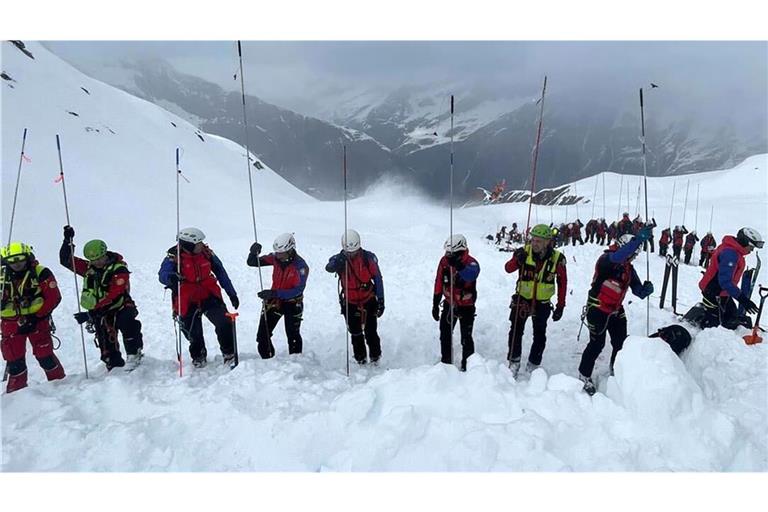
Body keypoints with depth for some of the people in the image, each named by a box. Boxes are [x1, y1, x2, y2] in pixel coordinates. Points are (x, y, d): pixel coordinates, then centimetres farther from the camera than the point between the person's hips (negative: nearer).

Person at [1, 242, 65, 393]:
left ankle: (59, 381, 16)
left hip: (36, 320, -3)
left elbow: (54, 297, -11)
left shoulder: (41, 273, -9)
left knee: (44, 355, -2)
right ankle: (15, 391, 23)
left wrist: (36, 317, -14)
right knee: (14, 359, 8)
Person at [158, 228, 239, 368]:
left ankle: (229, 352, 8)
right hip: (188, 302, -2)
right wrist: (171, 278, -53)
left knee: (224, 322, -14)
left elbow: (220, 272, 4)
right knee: (194, 334, 10)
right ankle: (198, 356, 40)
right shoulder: (174, 256, -14)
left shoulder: (206, 252, -6)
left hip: (209, 295, 2)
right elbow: (162, 275, -28)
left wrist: (232, 294, 6)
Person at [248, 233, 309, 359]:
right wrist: (253, 253, -26)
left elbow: (298, 290, -27)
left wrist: (274, 293, -34)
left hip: (292, 303, -4)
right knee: (263, 334, 5)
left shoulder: (300, 265, -23)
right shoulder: (275, 258, -9)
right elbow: (251, 263, -3)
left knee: (293, 336, 1)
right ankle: (268, 359, 25)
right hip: (274, 300, 4)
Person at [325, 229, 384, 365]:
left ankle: (375, 358, 19)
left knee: (371, 332, 1)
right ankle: (361, 360, 25)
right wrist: (339, 261, -53)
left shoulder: (368, 257, -11)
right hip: (350, 303, 1)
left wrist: (381, 300, -4)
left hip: (369, 301, -1)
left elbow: (377, 279, -3)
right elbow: (329, 268, -32)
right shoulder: (339, 259, -10)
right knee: (356, 334, 10)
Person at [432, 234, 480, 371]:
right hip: (449, 304, 5)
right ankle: (445, 361, 32)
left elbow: (471, 274, -47)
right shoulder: (444, 261, -9)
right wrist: (435, 304, 3)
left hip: (466, 306, -4)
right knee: (445, 335, 14)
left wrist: (458, 265, -64)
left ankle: (467, 365, 18)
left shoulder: (471, 262, -22)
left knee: (466, 338, 1)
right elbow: (439, 284, 0)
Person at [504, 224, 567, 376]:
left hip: (542, 303, 1)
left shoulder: (557, 258, -12)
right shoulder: (524, 251, -14)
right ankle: (514, 362, 23)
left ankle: (533, 366, 26)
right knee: (516, 331, 5)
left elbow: (562, 283, -3)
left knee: (540, 337, 9)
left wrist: (560, 306, -1)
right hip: (522, 299, 0)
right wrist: (517, 261, -39)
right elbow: (508, 269, -18)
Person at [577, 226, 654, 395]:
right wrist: (639, 238, -49)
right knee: (597, 344, -4)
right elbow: (617, 257, -42)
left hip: (616, 310, 7)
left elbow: (638, 291, 2)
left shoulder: (629, 269, 5)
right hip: (598, 309, -7)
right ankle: (584, 375, 14)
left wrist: (646, 289, -22)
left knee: (621, 343, 10)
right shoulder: (606, 259, -17)